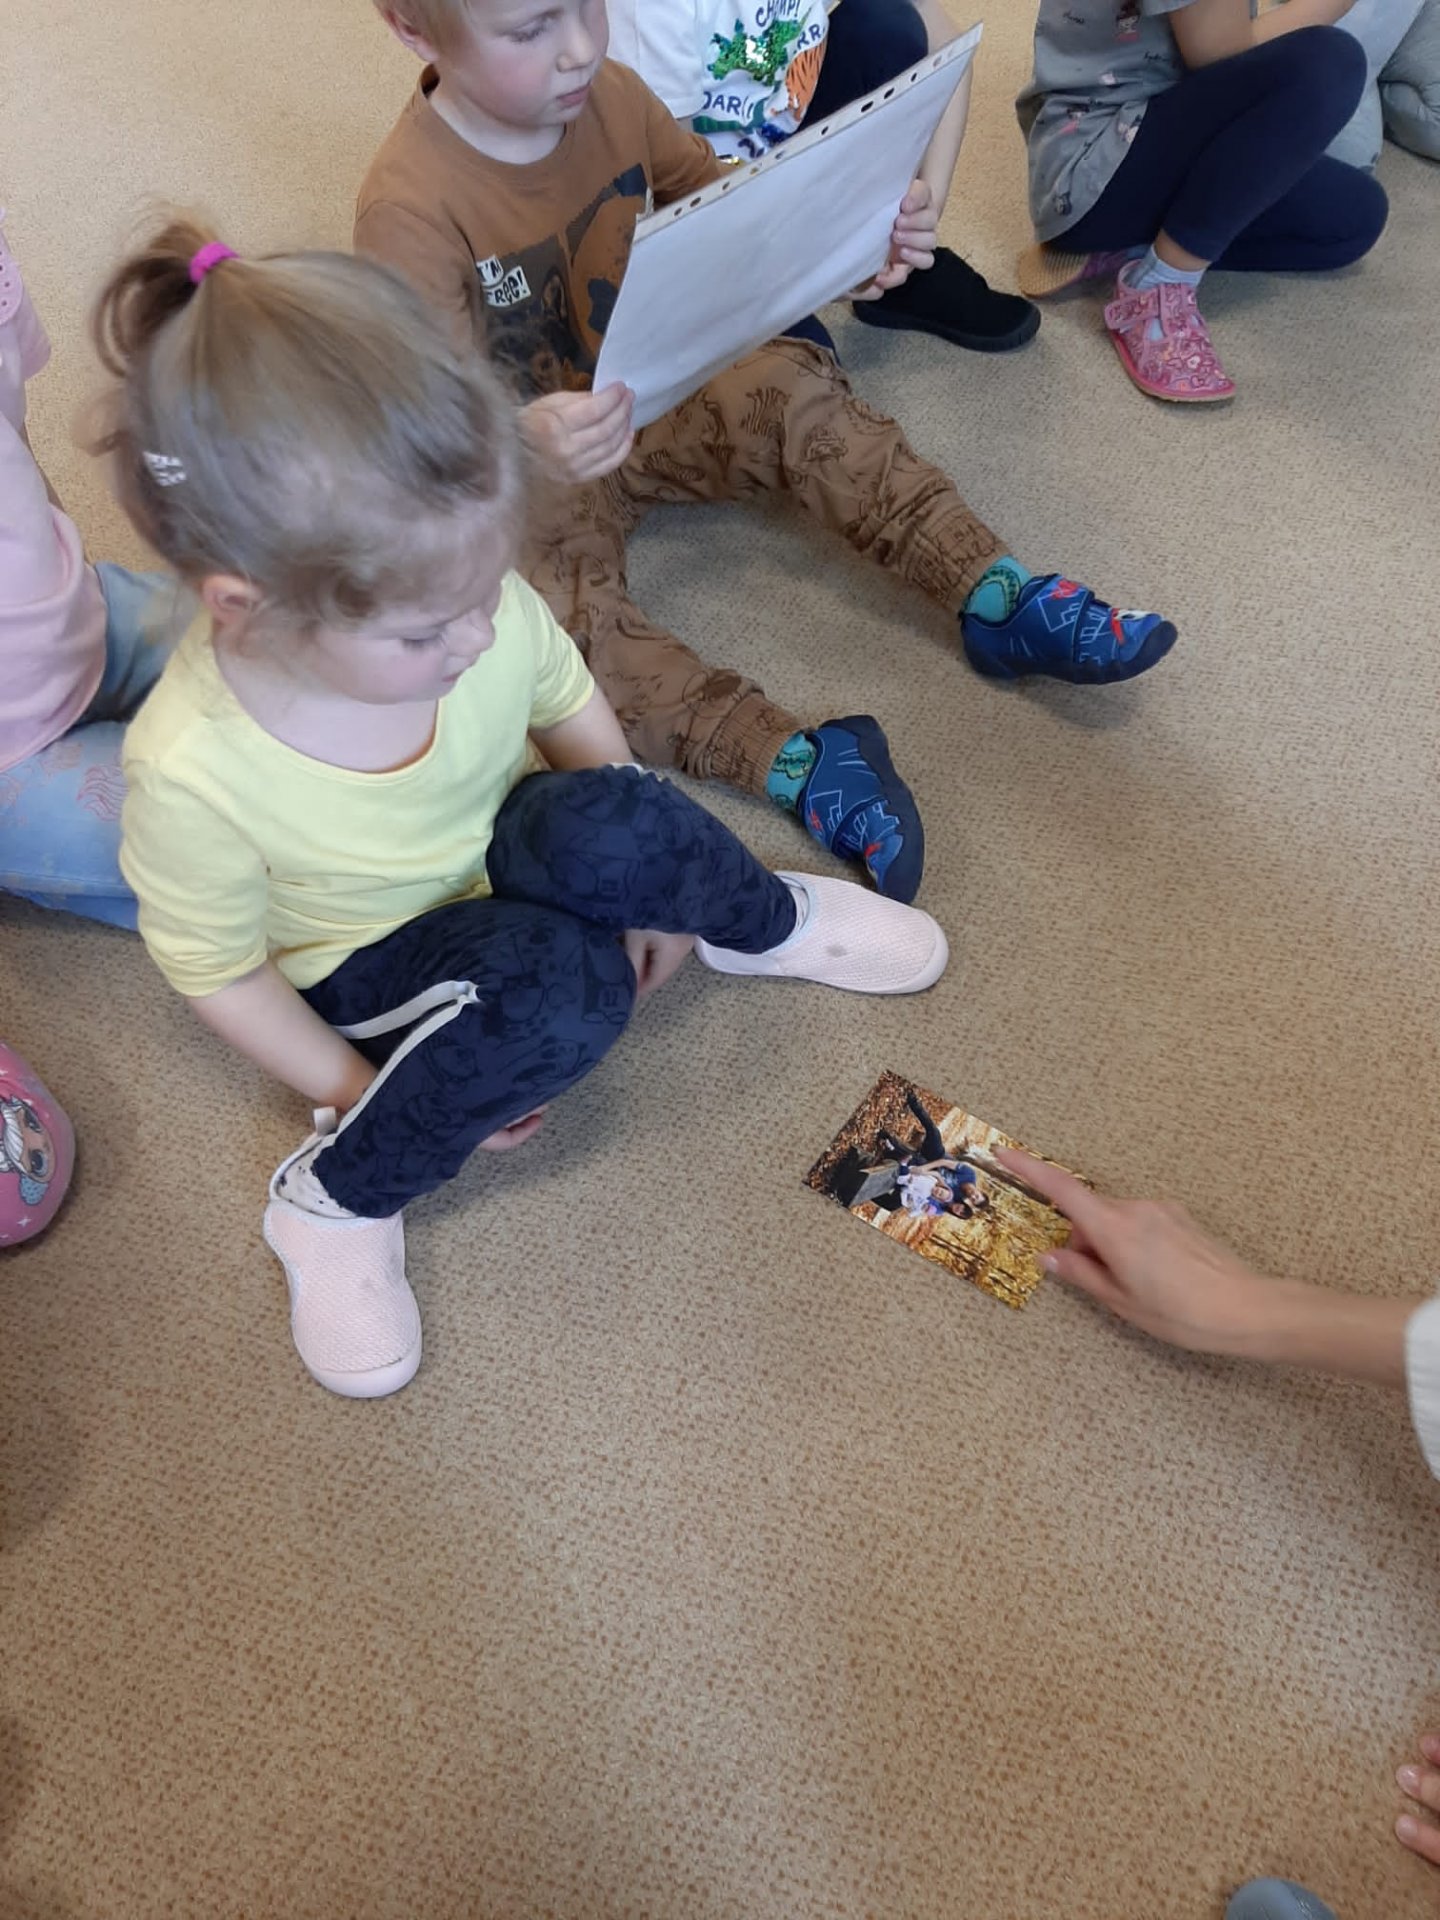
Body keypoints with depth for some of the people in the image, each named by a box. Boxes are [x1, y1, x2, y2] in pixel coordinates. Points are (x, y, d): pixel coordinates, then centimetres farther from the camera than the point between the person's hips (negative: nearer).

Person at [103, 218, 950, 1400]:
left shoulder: (471, 607, -21)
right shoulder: (192, 770, -30)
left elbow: (572, 707, -1)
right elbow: (216, 970, -14)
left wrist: (652, 876, -5)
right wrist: (367, 1094, -14)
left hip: (508, 869, 3)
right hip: (372, 970, -3)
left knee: (607, 825, -33)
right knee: (557, 991, -36)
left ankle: (770, 925, -1)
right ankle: (342, 1198, -11)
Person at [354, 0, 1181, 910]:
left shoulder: (609, 94, -6)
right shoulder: (408, 210, -24)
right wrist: (526, 443, -51)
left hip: (649, 396, 5)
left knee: (796, 387, -15)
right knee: (552, 602, -32)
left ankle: (999, 593, -18)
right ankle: (796, 761, -41)